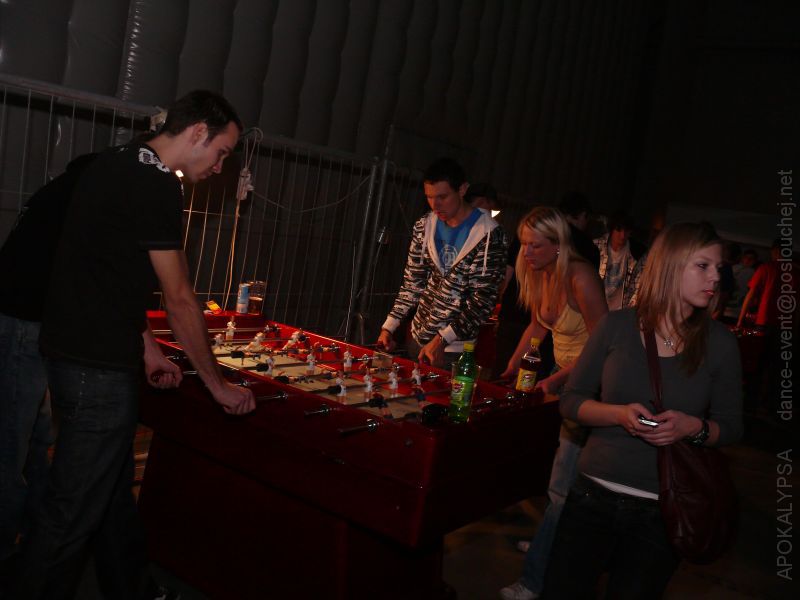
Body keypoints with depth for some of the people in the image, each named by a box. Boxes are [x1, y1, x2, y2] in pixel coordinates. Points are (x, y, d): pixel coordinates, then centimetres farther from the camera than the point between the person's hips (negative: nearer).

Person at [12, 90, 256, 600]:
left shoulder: (116, 165, 11)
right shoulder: (156, 185, -18)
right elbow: (179, 299, -15)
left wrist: (146, 346, 17)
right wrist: (218, 383, -6)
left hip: (81, 353, 10)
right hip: (98, 369, -10)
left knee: (113, 488, 21)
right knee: (73, 511, 3)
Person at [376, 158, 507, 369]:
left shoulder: (489, 234, -15)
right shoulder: (424, 226, 3)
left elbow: (484, 298, -17)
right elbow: (412, 282, 7)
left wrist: (442, 339, -22)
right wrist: (388, 327, -1)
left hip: (455, 348, -5)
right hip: (417, 337, 5)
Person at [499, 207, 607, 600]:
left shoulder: (579, 277, -23)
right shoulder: (540, 273, 2)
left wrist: (555, 382, -22)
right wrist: (511, 368, 10)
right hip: (563, 372, 8)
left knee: (562, 486, -7)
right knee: (548, 465, 16)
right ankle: (548, 542, 34)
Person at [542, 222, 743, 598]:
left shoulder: (720, 343, -4)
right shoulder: (617, 326, -5)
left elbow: (731, 428, 3)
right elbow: (571, 401, -1)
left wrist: (694, 428, -18)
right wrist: (619, 414, -19)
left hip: (661, 511, 0)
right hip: (593, 496, 0)